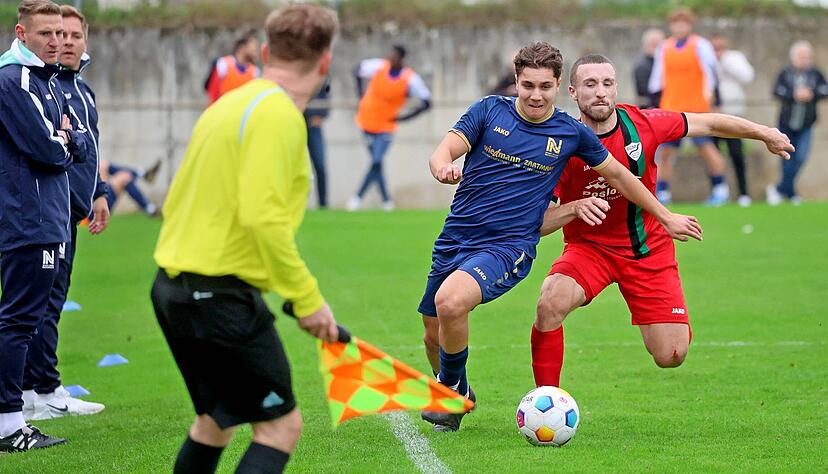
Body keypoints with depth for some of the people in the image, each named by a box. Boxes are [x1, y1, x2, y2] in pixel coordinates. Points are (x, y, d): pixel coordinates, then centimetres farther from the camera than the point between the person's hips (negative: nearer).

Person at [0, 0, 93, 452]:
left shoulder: (48, 80, 18)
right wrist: (64, 144, 2)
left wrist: (65, 139, -6)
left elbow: (81, 143, 15)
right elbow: (47, 150, -19)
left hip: (48, 220, 10)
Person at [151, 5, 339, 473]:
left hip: (173, 288, 9)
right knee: (281, 426, -4)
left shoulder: (229, 105, 13)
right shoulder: (278, 115, -15)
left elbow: (177, 203, 19)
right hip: (221, 296, -9)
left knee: (216, 419, 23)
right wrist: (307, 297, -17)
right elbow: (263, 217, -24)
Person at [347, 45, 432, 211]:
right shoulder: (378, 66, -12)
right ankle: (386, 200, 18)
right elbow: (359, 70, 7)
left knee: (376, 162, -14)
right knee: (376, 162, 8)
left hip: (385, 127, -3)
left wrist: (404, 117, -15)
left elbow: (426, 102, -10)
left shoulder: (410, 79, -17)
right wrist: (361, 96, 1)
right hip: (367, 122, 3)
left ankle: (358, 197, -4)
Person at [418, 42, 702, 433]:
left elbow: (617, 174, 16)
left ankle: (452, 389, -5)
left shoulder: (571, 133, 1)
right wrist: (444, 168, -32)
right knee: (434, 335, 8)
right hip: (455, 239, 3)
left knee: (449, 301, -30)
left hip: (509, 247, -3)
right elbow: (442, 153, -7)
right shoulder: (490, 111, 2)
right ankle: (457, 396, 39)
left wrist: (667, 217, 21)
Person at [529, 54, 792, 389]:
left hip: (648, 248, 2)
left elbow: (707, 123, 3)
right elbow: (538, 223, -20)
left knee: (671, 356, -4)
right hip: (589, 246, -2)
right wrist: (576, 208, -38)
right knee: (550, 304, -33)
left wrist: (765, 134, 8)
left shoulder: (643, 124, -14)